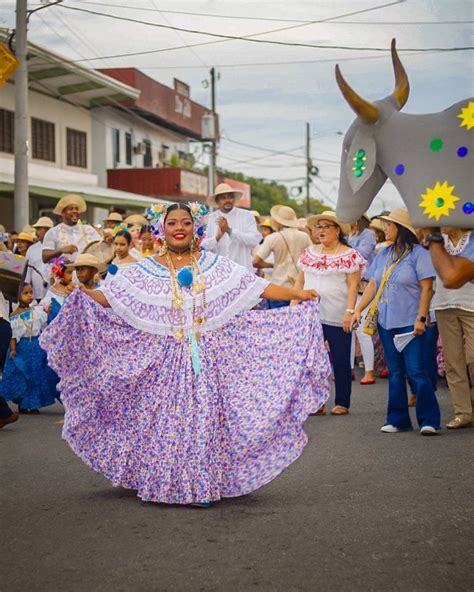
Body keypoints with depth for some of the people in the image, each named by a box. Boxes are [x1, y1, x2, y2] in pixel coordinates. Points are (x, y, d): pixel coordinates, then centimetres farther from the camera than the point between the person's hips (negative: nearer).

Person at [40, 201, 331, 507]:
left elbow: (257, 287, 1)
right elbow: (110, 296, -2)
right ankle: (162, 484, 12)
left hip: (206, 358, 0)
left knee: (204, 418, -2)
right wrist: (83, 294, -20)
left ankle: (204, 485, 6)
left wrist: (298, 294, -5)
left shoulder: (215, 265, 3)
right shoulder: (146, 270, 2)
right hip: (165, 360, 0)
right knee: (164, 419, 0)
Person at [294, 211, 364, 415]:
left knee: (340, 361, 4)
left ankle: (342, 403, 12)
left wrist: (349, 311, -16)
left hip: (337, 318, -5)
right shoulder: (310, 253, 13)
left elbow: (353, 285, -8)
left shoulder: (349, 255, -3)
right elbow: (300, 281, 16)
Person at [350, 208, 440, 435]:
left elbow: (426, 288, -10)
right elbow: (372, 285, 12)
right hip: (386, 322, 6)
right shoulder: (383, 255, 11)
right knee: (395, 372, 10)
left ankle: (429, 420, -3)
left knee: (416, 370, -8)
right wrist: (358, 310, 3)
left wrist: (421, 318, -16)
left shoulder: (418, 254, -6)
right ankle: (397, 419, 17)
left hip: (410, 322, -6)